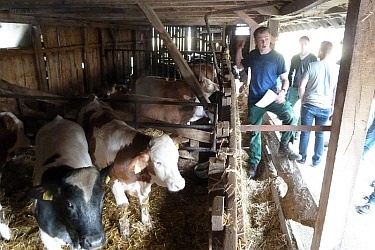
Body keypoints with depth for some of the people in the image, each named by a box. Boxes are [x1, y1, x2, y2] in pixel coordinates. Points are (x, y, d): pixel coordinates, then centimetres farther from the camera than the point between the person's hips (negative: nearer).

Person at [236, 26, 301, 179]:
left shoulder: (277, 57, -5)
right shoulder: (252, 55, 5)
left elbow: (285, 79, -2)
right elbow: (239, 66, 22)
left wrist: (283, 92, -22)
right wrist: (239, 49, 11)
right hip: (255, 100, 2)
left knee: (291, 116, -29)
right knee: (254, 132, 6)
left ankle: (284, 146, -7)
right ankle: (254, 163, 21)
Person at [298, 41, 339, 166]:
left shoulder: (312, 66, -8)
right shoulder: (337, 69, -3)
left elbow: (301, 87, -8)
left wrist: (303, 100, 8)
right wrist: (332, 106, 13)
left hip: (309, 105, -2)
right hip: (325, 107, 2)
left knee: (305, 132, 11)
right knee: (320, 134, 13)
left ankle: (302, 157, 22)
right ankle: (316, 160, 24)